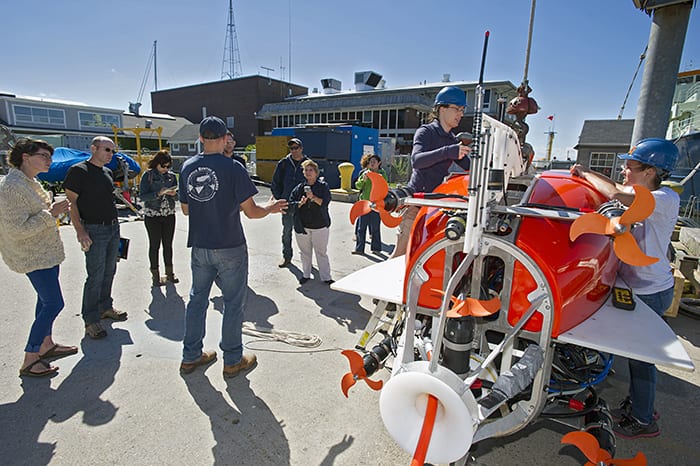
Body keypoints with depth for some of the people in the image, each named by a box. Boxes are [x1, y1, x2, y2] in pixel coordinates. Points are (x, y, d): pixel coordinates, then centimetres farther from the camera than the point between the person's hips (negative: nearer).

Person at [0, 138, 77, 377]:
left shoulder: (29, 182, 10)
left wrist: (53, 210, 4)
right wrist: (51, 214, -23)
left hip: (44, 252, 10)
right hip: (35, 256, -10)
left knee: (46, 299, 18)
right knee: (53, 303, -7)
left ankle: (46, 345, 32)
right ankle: (29, 361, 5)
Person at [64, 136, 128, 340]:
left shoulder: (107, 172, 14)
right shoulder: (78, 171, -8)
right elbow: (71, 202, -12)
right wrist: (80, 231, -18)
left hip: (113, 228, 7)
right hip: (94, 230, -7)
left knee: (109, 272, 14)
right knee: (96, 276, -5)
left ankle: (105, 307, 28)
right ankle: (91, 320, 5)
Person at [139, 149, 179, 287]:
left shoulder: (171, 176, 5)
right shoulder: (148, 175, -5)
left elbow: (177, 192, 11)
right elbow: (142, 196, -10)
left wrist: (174, 193, -12)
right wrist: (158, 194, -24)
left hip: (169, 215, 3)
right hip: (152, 216, -3)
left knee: (168, 244, 10)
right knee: (154, 245, 5)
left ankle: (169, 272, 22)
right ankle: (155, 275, 15)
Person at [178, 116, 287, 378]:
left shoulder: (187, 168, 3)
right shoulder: (232, 168, -13)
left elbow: (186, 209, 12)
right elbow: (251, 211, -13)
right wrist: (269, 208, 6)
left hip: (199, 247, 6)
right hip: (230, 248, -5)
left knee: (197, 299, 18)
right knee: (233, 302, 8)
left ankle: (191, 356, 31)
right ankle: (232, 361, 19)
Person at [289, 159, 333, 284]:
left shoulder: (323, 186, -1)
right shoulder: (299, 187, 5)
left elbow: (325, 202, -13)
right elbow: (291, 203, 4)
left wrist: (313, 197, -26)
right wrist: (300, 203, -14)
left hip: (320, 226, -2)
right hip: (302, 226, 3)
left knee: (321, 252, 4)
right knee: (305, 252, 13)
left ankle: (326, 277, 15)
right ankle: (306, 274, 28)